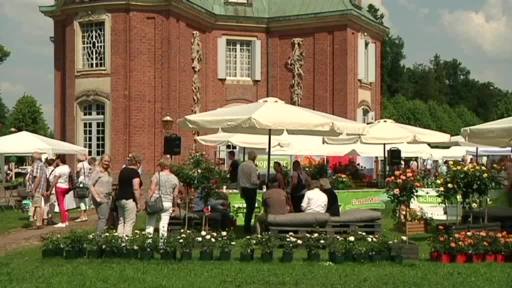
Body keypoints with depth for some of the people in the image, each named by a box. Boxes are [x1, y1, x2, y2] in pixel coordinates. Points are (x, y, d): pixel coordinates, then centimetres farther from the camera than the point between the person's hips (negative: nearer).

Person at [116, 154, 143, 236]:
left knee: (121, 222, 11)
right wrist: (139, 203, -12)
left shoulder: (123, 170, 16)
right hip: (129, 200, -8)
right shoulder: (135, 172, -10)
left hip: (119, 199, 8)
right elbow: (136, 189, -16)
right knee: (129, 223, -5)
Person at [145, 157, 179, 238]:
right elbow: (175, 194, 6)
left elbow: (152, 190, -9)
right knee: (164, 223, 6)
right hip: (168, 203, 2)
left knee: (151, 223, 8)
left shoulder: (157, 175, -7)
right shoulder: (175, 179, 3)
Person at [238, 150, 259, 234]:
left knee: (248, 207, 21)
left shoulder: (241, 165, 4)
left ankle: (246, 226, 28)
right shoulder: (253, 167, -19)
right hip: (251, 189, -7)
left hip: (243, 188, 7)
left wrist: (241, 191, 18)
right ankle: (247, 228, 9)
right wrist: (259, 182, -3)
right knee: (250, 208, 4)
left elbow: (239, 179, 9)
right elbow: (253, 181, -23)